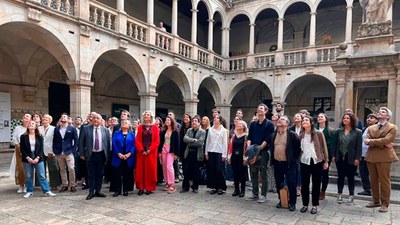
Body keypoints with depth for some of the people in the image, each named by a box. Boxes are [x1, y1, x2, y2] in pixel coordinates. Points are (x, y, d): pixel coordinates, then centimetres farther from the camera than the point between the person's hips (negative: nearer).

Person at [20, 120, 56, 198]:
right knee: (28, 176, 7)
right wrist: (28, 158, -10)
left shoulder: (39, 136, 4)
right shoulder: (23, 136, 2)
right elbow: (22, 149, 0)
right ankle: (29, 191, 21)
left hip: (38, 159, 0)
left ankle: (47, 191, 3)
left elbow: (41, 148, 1)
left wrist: (38, 158, -10)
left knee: (42, 176, 0)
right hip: (27, 159, 0)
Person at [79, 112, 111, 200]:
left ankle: (98, 191, 21)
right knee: (91, 174, 4)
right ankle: (91, 192, 14)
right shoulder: (85, 128, 1)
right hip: (90, 155, -2)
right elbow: (81, 142, 1)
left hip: (101, 155, 2)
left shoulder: (105, 130, 5)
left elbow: (108, 143, 5)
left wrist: (107, 155, 0)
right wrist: (82, 154, -4)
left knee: (100, 174, 9)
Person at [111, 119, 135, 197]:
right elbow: (114, 144, 0)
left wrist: (129, 154, -14)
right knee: (117, 174, 0)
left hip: (128, 158, 0)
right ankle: (117, 190, 10)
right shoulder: (116, 133, 9)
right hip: (118, 157, 0)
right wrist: (119, 154, -13)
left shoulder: (132, 134, 9)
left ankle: (126, 190, 14)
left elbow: (134, 145, 0)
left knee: (127, 174, 4)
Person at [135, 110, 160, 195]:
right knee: (141, 169, 3)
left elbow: (157, 140, -4)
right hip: (141, 152, 2)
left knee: (150, 169, 1)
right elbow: (137, 140, 2)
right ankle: (141, 188, 10)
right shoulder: (140, 127, 8)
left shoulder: (155, 127, 2)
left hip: (151, 152, -2)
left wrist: (150, 150, -14)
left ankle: (150, 188, 8)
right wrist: (141, 150, -11)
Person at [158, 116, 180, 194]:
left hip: (171, 151, -4)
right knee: (164, 167, 6)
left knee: (169, 167, -13)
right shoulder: (163, 131, 9)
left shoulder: (175, 131, -2)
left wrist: (176, 153, -8)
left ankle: (172, 185, -8)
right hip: (163, 150, 5)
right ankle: (167, 183, 17)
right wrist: (159, 151, 2)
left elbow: (177, 143, -4)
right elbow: (160, 142, 9)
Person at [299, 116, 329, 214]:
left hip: (317, 161, -2)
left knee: (316, 184, 7)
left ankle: (315, 205, 19)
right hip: (304, 162, 3)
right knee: (304, 184, 7)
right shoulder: (301, 135, 4)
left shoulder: (318, 133, -6)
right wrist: (298, 160, 5)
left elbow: (324, 147, -2)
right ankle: (305, 204, 20)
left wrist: (326, 161, -2)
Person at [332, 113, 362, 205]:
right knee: (340, 176, 10)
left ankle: (351, 196, 22)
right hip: (340, 157, 2)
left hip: (351, 159, -2)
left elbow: (359, 146, -6)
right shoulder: (339, 131, 4)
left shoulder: (357, 132, -4)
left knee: (350, 177, 9)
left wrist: (357, 158, -11)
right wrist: (334, 156, 1)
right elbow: (335, 144, 5)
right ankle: (339, 194, 21)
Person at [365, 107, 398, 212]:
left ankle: (385, 204, 10)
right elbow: (367, 141, -2)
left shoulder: (392, 128, -1)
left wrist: (371, 141, -10)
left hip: (384, 157, -5)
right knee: (373, 180, 11)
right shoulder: (371, 128, 14)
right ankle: (376, 201, 23)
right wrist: (382, 143, -13)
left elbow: (386, 140, -16)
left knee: (384, 181, 1)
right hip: (371, 156, 5)